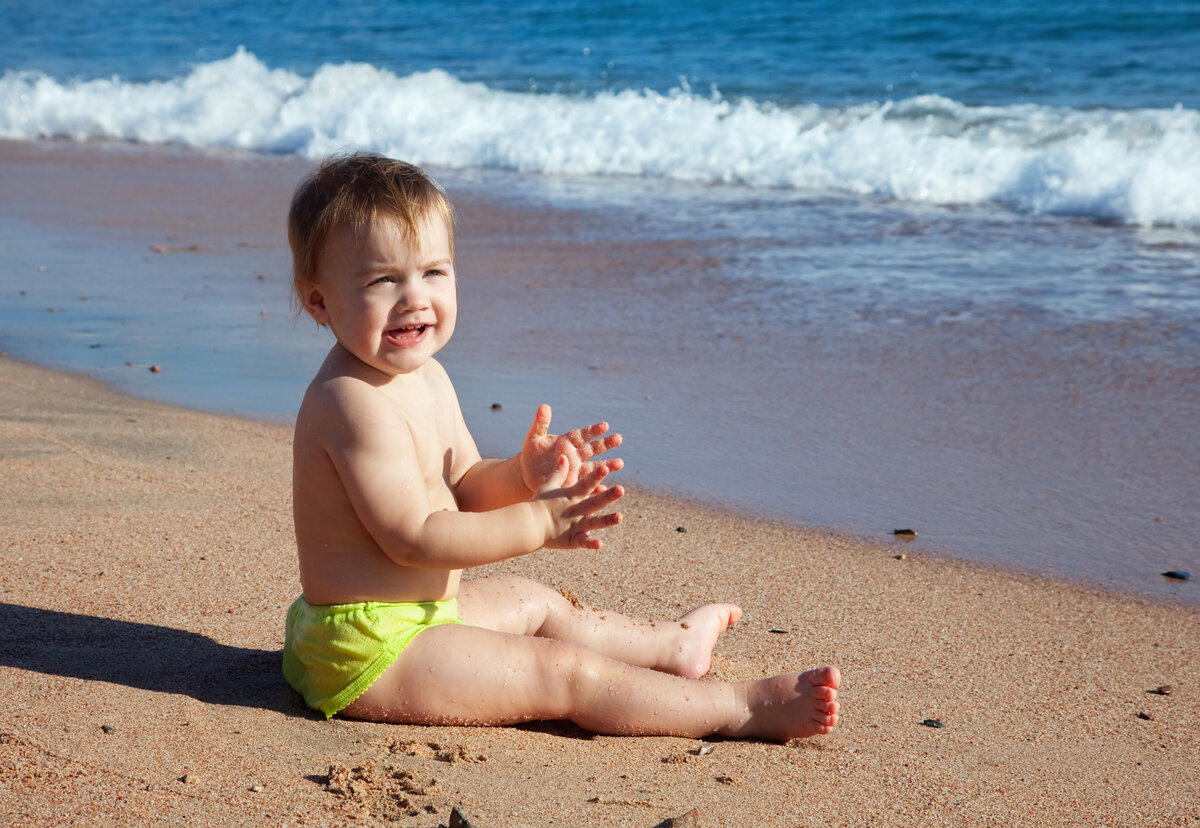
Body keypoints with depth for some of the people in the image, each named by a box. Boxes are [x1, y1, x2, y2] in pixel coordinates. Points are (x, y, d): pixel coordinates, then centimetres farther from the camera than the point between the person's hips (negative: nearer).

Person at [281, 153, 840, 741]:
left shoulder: (424, 377, 7)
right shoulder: (355, 402, -26)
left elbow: (463, 487, 12)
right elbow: (414, 537, -27)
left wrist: (524, 475, -9)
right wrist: (539, 522, -26)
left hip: (414, 607, 11)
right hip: (369, 655, -11)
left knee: (536, 604, 29)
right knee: (565, 671, -9)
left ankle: (670, 643, 52)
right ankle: (742, 707, -2)